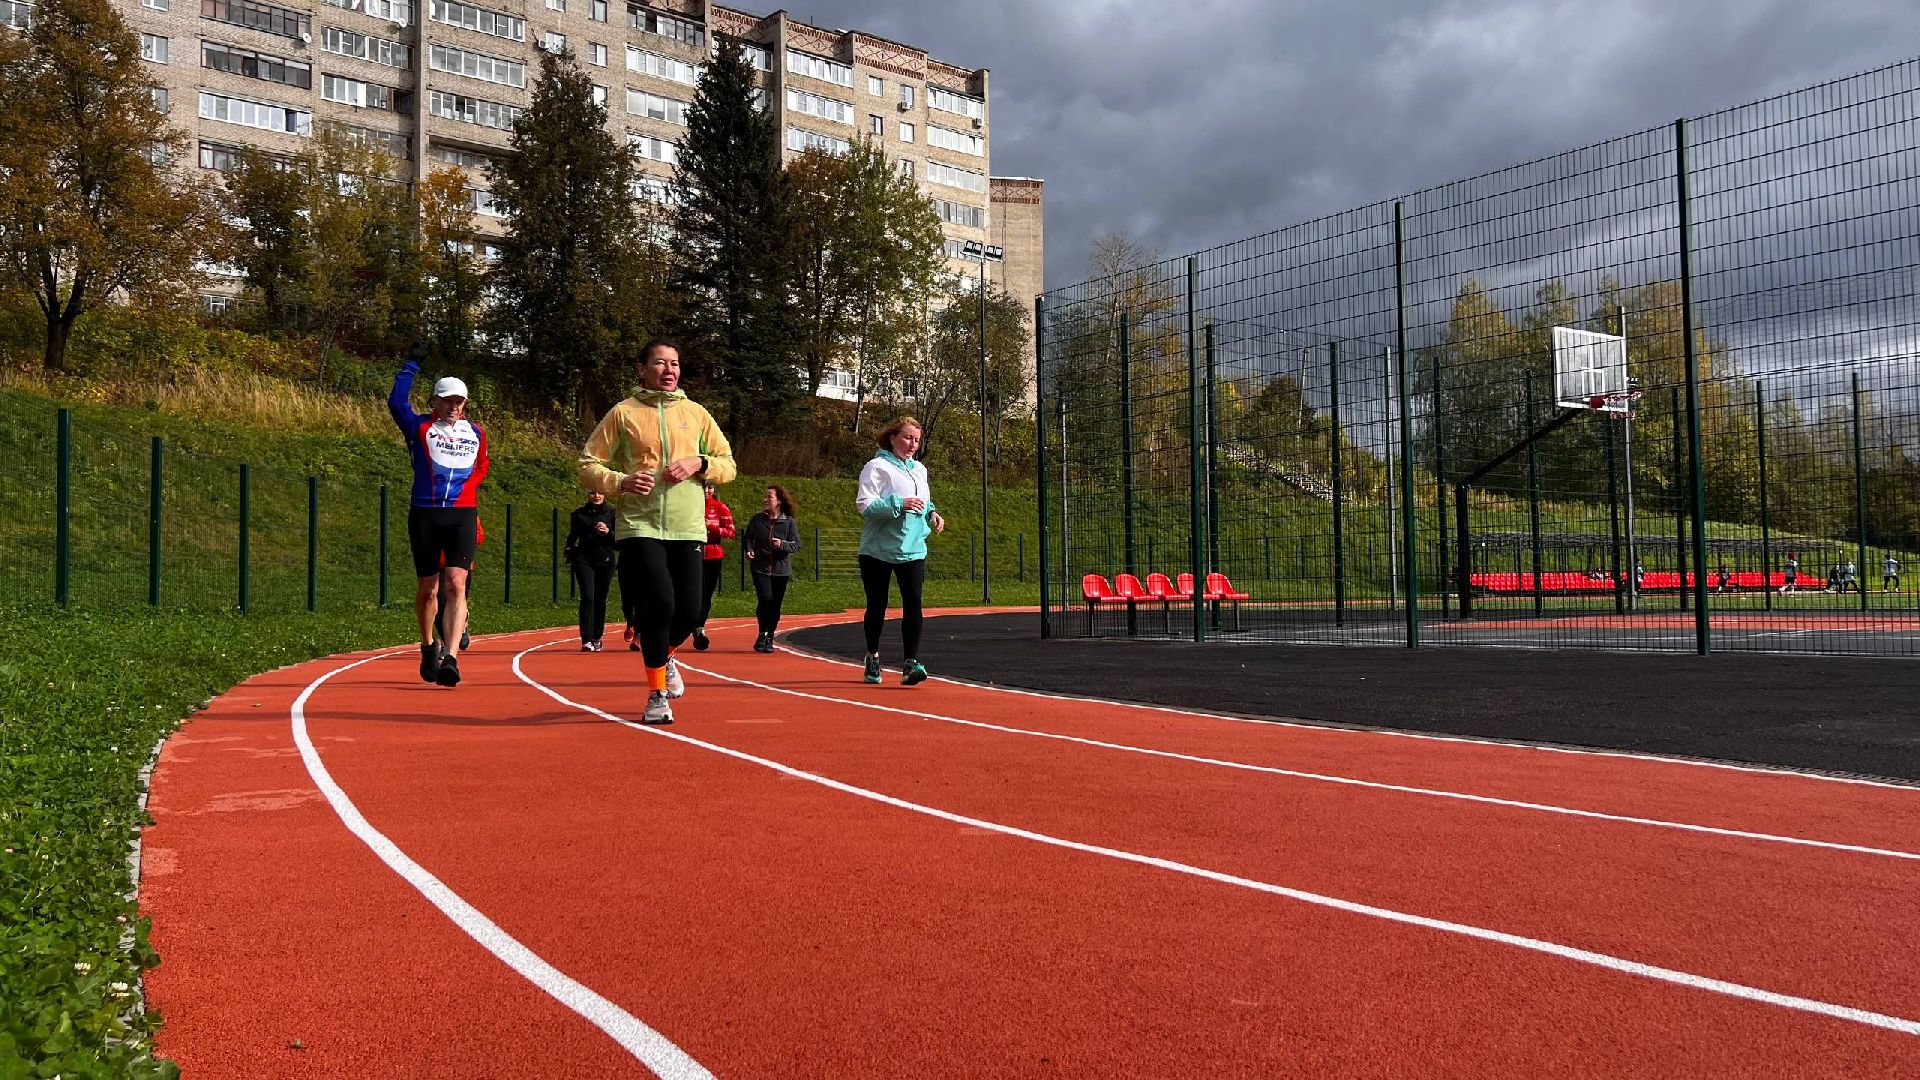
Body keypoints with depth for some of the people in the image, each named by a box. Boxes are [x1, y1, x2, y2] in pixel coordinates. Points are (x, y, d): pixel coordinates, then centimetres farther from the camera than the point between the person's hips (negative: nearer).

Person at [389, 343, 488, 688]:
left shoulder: (476, 433, 12)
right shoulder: (420, 428, 5)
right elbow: (396, 403, -10)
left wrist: (463, 488, 7)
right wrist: (411, 365, -6)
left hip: (462, 516, 1)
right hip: (424, 515, 0)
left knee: (456, 584, -15)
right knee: (427, 588, 9)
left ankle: (450, 658, -22)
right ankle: (429, 646, 33)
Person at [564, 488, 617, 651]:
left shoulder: (611, 513, 4)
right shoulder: (579, 513, 7)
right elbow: (572, 536, 18)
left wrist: (608, 532, -18)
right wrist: (568, 550, 2)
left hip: (605, 561, 1)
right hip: (584, 560, -1)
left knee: (600, 600, 5)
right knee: (587, 598, -13)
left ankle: (597, 638, 19)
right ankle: (586, 639, -16)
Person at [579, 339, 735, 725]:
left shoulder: (696, 413, 13)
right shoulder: (622, 413, 6)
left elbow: (728, 465, 15)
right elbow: (588, 465, 5)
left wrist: (699, 463, -5)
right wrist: (620, 482, -13)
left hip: (687, 527, 3)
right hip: (639, 525, -3)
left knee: (689, 610, -3)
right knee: (660, 601, -17)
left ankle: (664, 655, 35)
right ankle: (657, 694, 2)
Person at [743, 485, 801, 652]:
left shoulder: (789, 522, -1)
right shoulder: (757, 519, 4)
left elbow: (796, 544, -1)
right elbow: (748, 538, 13)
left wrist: (782, 544, -19)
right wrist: (749, 550, -6)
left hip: (781, 570, 0)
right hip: (760, 568, 0)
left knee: (775, 605, 5)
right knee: (765, 599, -16)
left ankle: (769, 638, 20)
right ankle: (763, 633, 4)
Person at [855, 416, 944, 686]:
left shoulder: (919, 470, 15)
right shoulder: (877, 467, -8)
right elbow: (864, 504, -18)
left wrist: (931, 513, 4)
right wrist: (900, 504, -25)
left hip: (913, 550, 5)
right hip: (878, 550, -4)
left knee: (913, 603, -9)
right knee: (877, 606, 7)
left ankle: (911, 663, -9)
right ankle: (873, 658, 26)